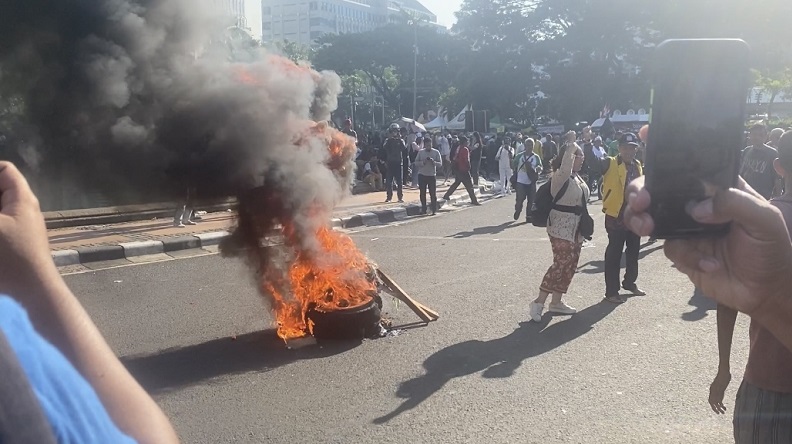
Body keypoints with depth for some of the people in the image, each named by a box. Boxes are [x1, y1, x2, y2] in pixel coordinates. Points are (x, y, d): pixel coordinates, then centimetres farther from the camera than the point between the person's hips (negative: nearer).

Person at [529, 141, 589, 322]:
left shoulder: (577, 177, 11)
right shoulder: (560, 176, -15)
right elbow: (565, 169, -41)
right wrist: (571, 149, -26)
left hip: (576, 229, 9)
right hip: (561, 228, -9)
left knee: (569, 266, 11)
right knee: (560, 265, -13)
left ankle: (556, 302, 20)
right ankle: (539, 302, -5)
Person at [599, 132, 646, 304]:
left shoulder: (637, 166, 10)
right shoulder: (610, 164, -10)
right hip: (616, 217, -7)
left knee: (634, 251, 19)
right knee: (614, 254, 0)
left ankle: (630, 282, 38)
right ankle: (611, 291, 8)